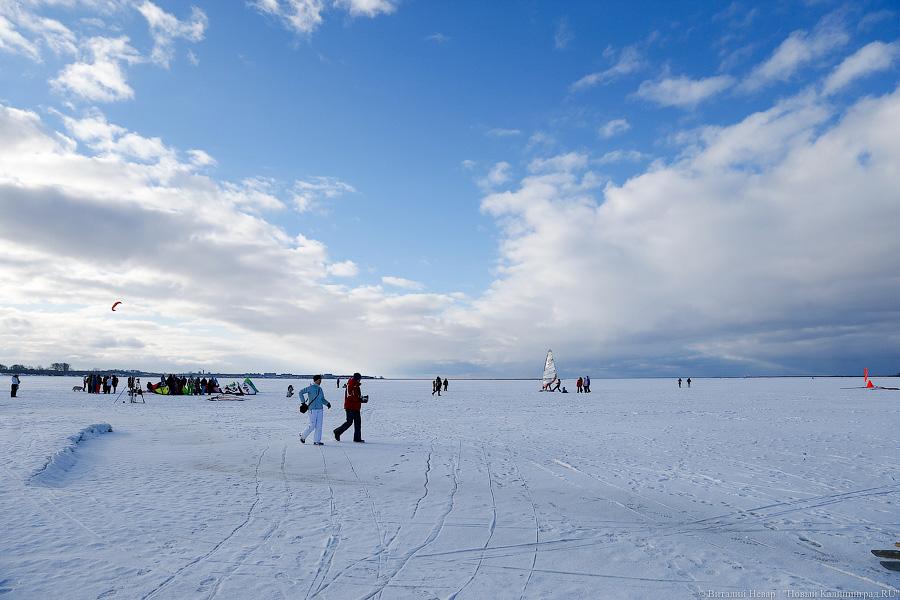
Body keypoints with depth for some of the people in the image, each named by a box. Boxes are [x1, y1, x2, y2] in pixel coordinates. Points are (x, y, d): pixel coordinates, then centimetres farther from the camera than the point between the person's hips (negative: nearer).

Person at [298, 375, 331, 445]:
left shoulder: (320, 389, 13)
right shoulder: (310, 388, -6)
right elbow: (300, 393, -5)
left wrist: (327, 403, 1)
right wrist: (303, 402, -8)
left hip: (320, 409, 6)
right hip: (313, 409, -6)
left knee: (319, 426, 3)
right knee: (312, 426, -3)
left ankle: (317, 441, 9)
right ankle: (303, 436, 20)